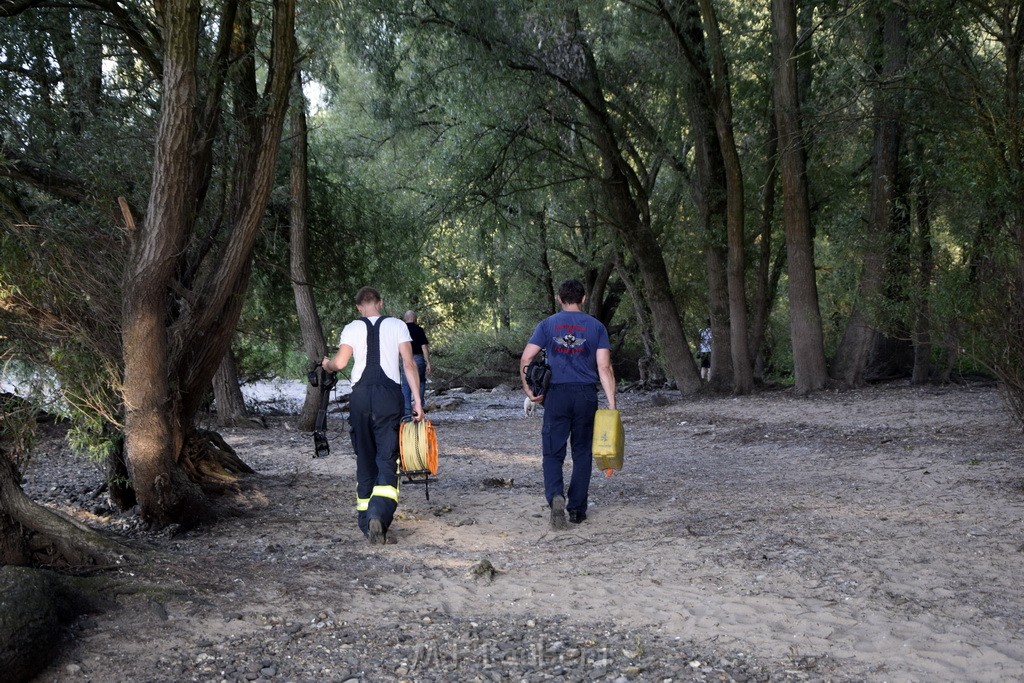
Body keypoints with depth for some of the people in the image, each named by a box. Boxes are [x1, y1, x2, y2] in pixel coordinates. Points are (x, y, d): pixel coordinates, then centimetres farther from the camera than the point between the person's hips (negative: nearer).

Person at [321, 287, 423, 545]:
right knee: (387, 458, -4)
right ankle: (379, 515, -24)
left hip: (360, 395, 1)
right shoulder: (397, 325, 8)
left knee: (364, 459, 11)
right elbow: (409, 364, 0)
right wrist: (417, 400, 0)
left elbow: (339, 362, -3)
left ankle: (366, 522, 14)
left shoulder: (352, 328, 7)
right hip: (389, 395, -1)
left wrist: (326, 364, 20)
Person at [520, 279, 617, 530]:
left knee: (553, 452, 4)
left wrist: (528, 390, 4)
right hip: (586, 395, 1)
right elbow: (604, 368, -3)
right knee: (582, 452, 12)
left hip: (557, 394, -1)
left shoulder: (548, 325, 4)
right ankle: (577, 509, 15)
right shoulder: (596, 326, 4)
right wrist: (612, 405, -3)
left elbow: (525, 359, -4)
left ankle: (555, 496, -21)